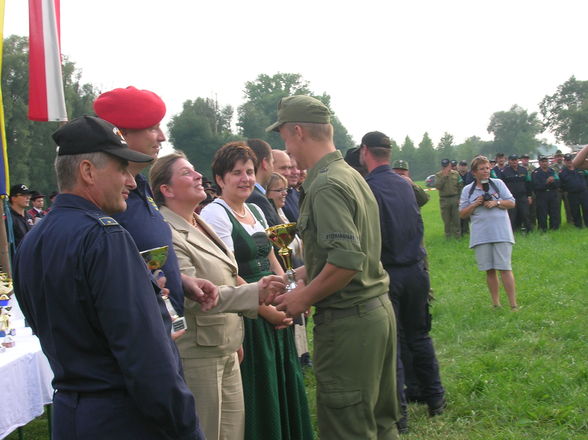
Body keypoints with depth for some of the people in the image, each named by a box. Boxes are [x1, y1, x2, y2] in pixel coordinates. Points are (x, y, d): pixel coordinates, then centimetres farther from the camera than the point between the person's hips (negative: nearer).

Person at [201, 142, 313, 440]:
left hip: (275, 313, 8)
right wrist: (266, 309, -16)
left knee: (284, 385, 14)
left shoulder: (256, 211, 13)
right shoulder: (215, 214, -12)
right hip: (245, 317, -8)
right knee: (258, 393, 2)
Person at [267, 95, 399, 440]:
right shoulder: (352, 175, 13)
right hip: (378, 309, 9)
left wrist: (305, 298, -13)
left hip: (348, 321, -9)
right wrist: (303, 274, 18)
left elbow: (347, 260, -26)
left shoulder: (325, 186, -16)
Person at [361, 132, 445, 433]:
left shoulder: (366, 188, -15)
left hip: (385, 273, -6)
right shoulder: (405, 185, 4)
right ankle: (435, 399, 28)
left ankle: (398, 415, 9)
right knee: (419, 336, 19)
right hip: (416, 269, 6)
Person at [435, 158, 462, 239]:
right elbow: (437, 186, -12)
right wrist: (444, 176, -13)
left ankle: (457, 235, 9)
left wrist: (459, 198, 0)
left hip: (455, 198, 0)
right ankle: (448, 235, 15)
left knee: (456, 219, 1)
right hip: (444, 200, 0)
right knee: (446, 220, 5)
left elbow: (460, 187, 7)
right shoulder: (438, 175, 4)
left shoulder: (456, 174, 6)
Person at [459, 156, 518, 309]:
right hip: (481, 236, 1)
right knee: (489, 270, 5)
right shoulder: (467, 190, 8)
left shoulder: (498, 183, 6)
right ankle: (496, 303, 15)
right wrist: (475, 204, -8)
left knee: (505, 268, -5)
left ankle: (513, 304, -2)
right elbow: (462, 214, 8)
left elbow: (511, 203, 6)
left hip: (501, 233, -1)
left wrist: (496, 203, -10)